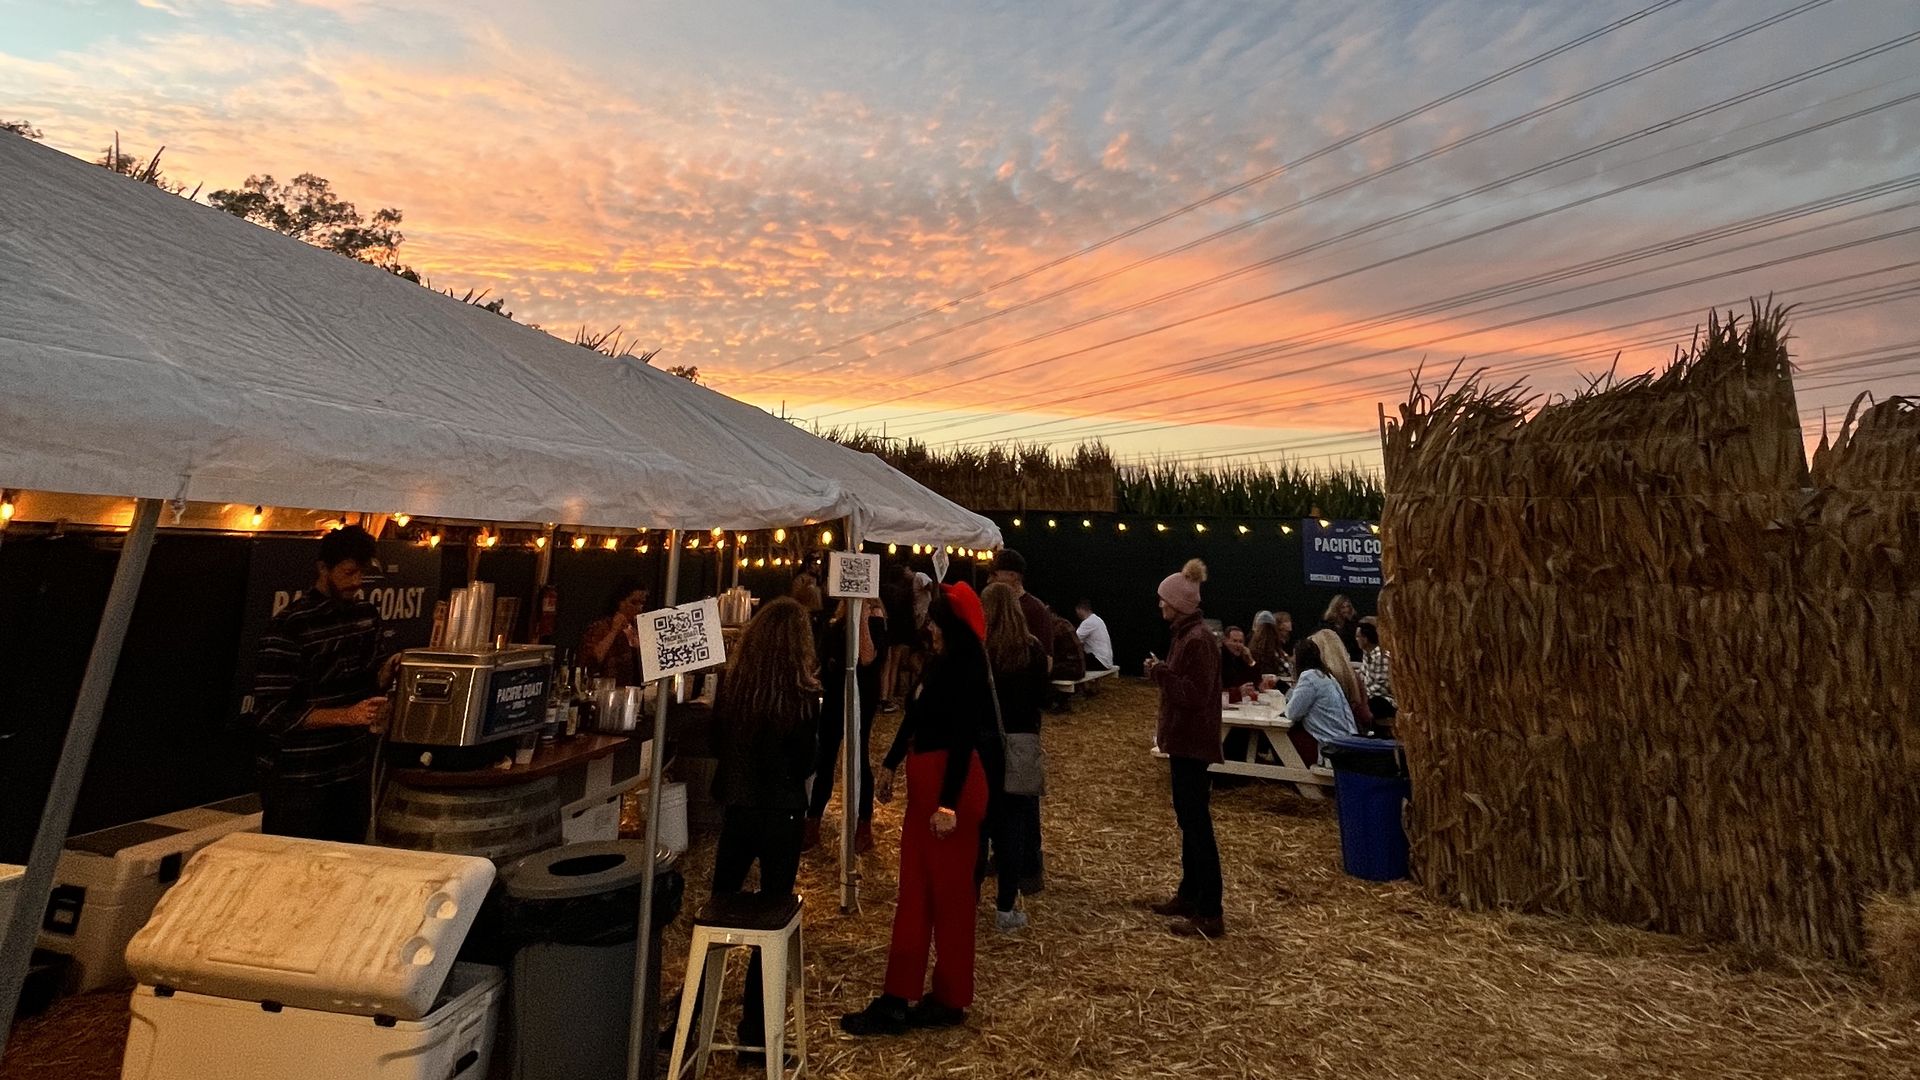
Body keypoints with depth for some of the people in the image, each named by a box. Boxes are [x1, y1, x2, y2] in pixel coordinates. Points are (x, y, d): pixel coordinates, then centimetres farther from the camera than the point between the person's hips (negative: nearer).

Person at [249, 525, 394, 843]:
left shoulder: (368, 615, 6)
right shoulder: (288, 627, -14)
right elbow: (271, 713, -16)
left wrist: (386, 672, -3)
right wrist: (347, 716, -24)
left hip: (354, 770, 6)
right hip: (297, 778, -6)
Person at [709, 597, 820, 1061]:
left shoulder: (731, 685, -8)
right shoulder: (803, 696, -18)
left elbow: (717, 745, 6)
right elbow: (806, 765, -7)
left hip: (737, 808, 4)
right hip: (781, 814, -4)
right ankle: (754, 1033, 20)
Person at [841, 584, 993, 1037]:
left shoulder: (968, 671, -16)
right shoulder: (941, 663, 11)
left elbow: (964, 739, -22)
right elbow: (915, 715, 19)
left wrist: (949, 803, -26)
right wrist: (891, 763, 25)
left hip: (952, 786, -9)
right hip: (924, 783, 9)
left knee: (949, 894, 5)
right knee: (914, 894, 14)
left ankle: (950, 1000, 22)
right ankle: (898, 1000, 25)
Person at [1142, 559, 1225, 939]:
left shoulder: (1199, 640, -20)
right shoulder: (1185, 634, 11)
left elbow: (1196, 695, -24)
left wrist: (1160, 672, -20)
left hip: (1193, 743, -10)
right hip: (1184, 740, 10)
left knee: (1197, 823, -4)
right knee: (1187, 819, 17)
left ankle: (1210, 914, 5)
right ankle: (1189, 895, 29)